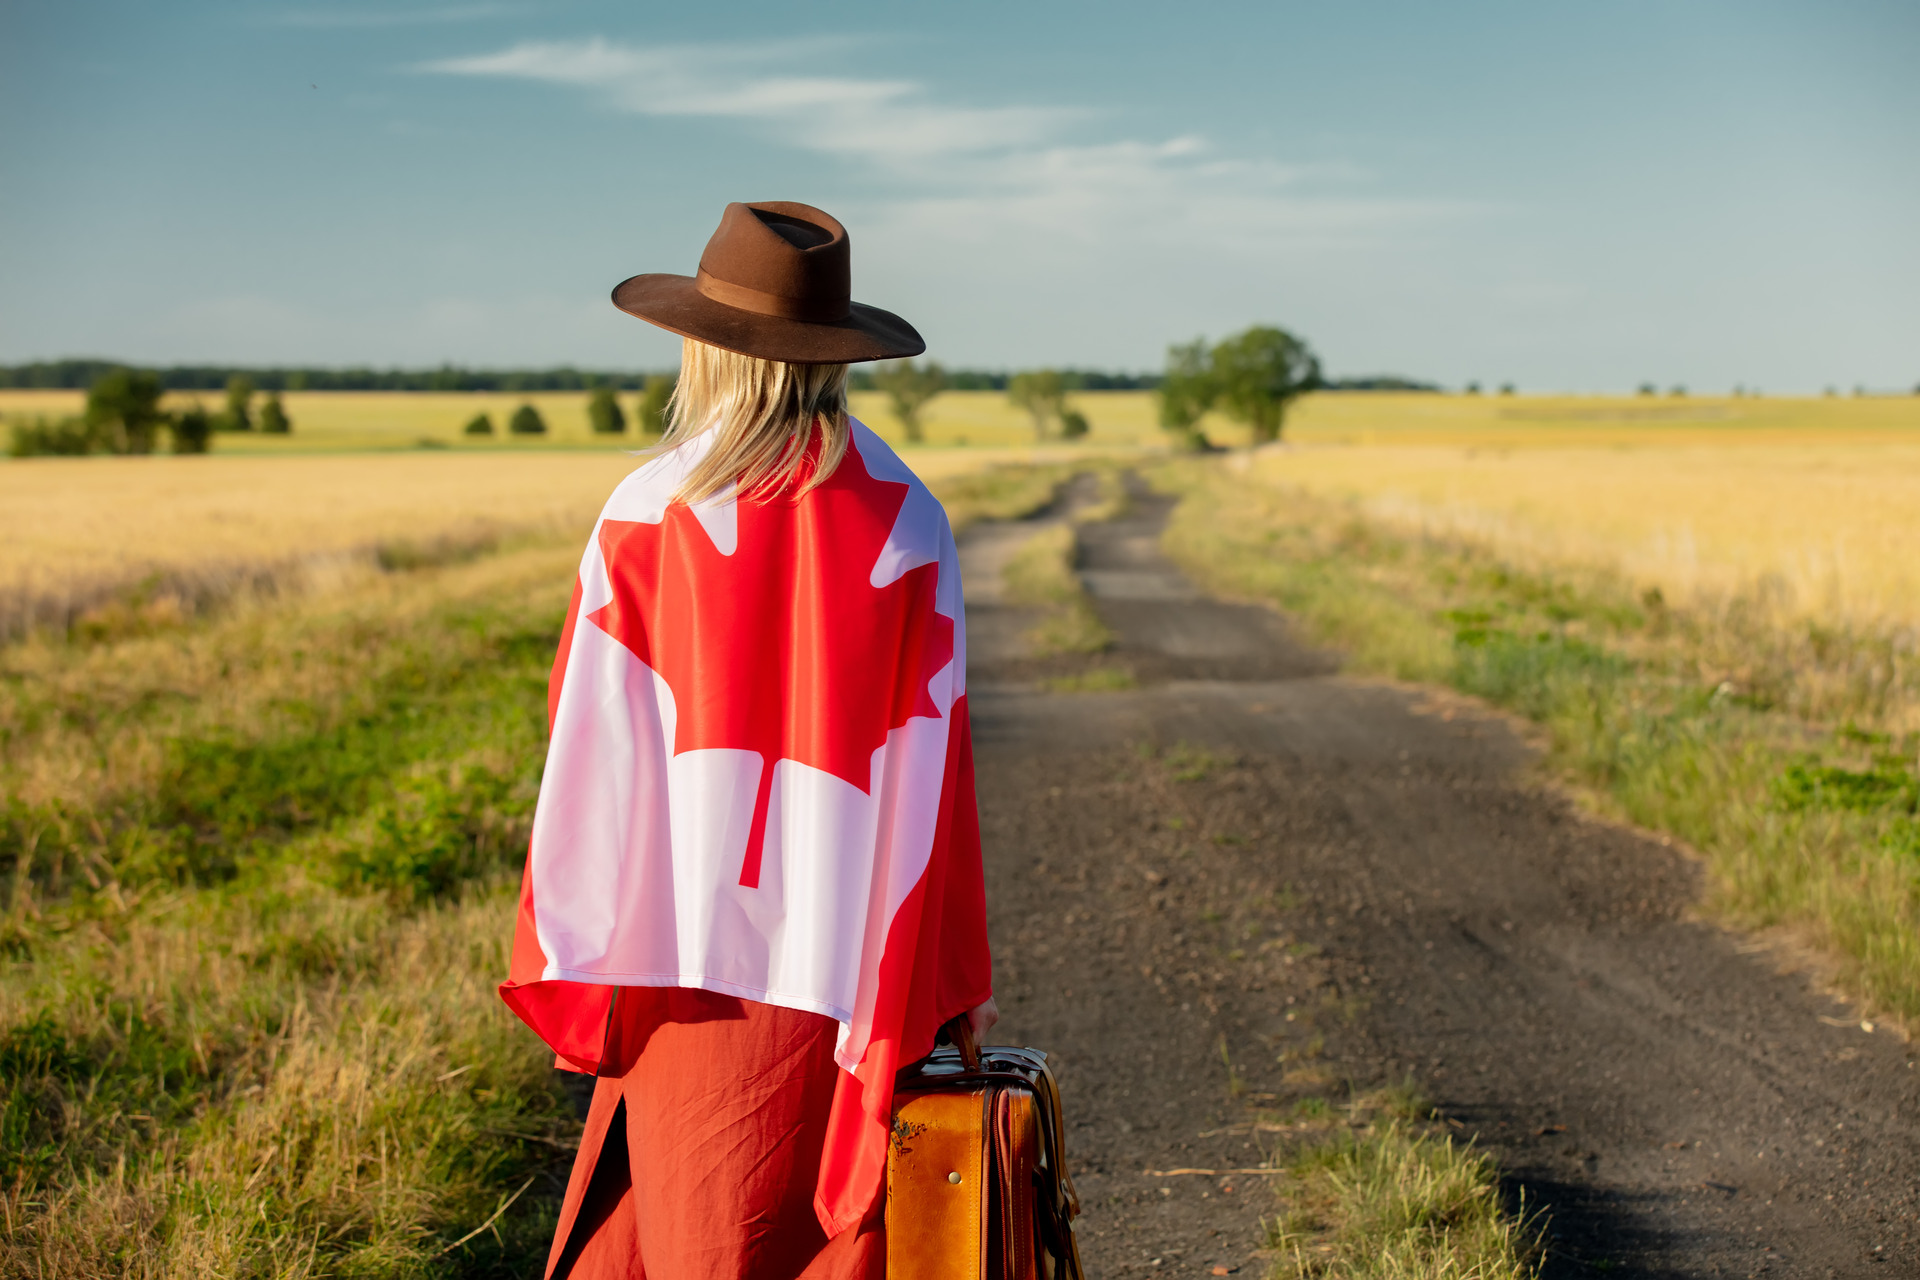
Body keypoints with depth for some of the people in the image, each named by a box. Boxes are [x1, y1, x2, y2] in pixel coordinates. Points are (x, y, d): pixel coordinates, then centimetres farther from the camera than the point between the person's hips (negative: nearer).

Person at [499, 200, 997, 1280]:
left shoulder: (648, 516, -9)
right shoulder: (907, 522, -5)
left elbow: (601, 750, -6)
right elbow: (932, 758, -4)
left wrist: (573, 958, 5)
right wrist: (956, 965, 5)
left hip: (695, 952, -1)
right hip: (848, 959, 1)